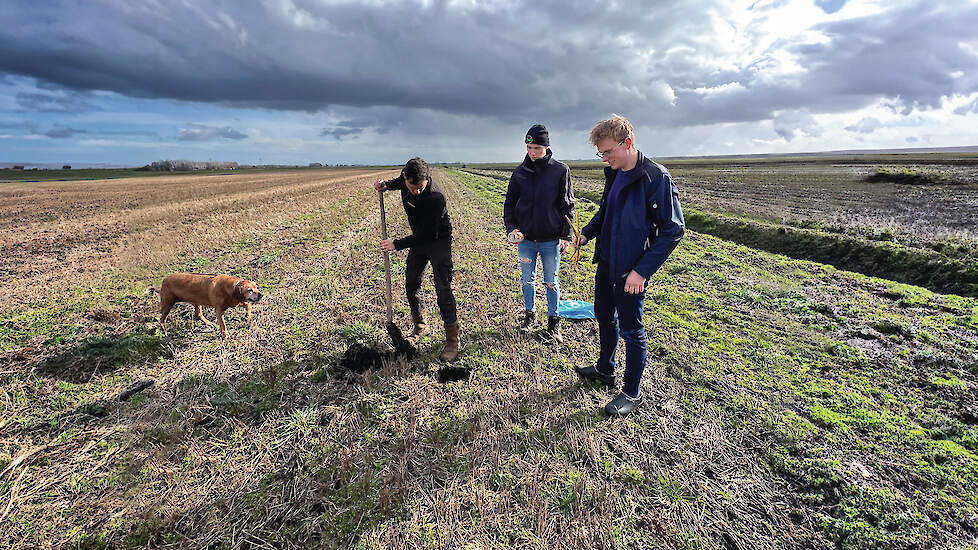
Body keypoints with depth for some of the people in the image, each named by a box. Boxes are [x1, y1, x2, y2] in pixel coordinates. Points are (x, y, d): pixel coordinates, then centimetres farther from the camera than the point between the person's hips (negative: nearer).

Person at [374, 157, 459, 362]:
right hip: (419, 240, 7)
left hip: (438, 241, -7)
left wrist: (397, 244, -24)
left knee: (442, 289, -10)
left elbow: (427, 234, -29)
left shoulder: (435, 197, -33)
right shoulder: (406, 178, -11)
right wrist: (385, 185, -4)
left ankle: (452, 340, 0)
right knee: (411, 284, 12)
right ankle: (420, 327, 32)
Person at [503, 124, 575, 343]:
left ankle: (553, 320, 23)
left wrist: (566, 236, -5)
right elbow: (509, 203, 9)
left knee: (551, 282, 8)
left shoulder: (560, 170, -4)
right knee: (528, 279, 15)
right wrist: (511, 228, -5)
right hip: (525, 239, 3)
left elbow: (567, 205, -1)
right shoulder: (520, 172, 2)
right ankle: (529, 314, 33)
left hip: (551, 239, -2)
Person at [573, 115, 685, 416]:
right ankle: (604, 370, 45)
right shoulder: (614, 173, 5)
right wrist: (587, 233, 4)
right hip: (606, 264, 8)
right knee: (604, 318, 22)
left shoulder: (656, 178, -20)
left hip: (631, 272, -8)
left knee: (631, 332, 6)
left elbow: (673, 230, -20)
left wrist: (642, 270, -24)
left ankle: (632, 393, 26)